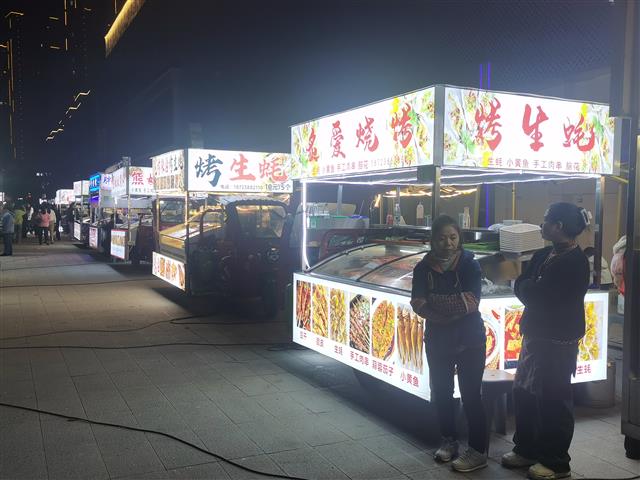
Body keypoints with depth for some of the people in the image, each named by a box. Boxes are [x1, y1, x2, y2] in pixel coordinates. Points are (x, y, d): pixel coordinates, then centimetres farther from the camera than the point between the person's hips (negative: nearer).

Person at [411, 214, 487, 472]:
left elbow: (472, 302, -19)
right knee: (441, 392, 12)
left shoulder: (470, 265, -8)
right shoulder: (424, 268, -2)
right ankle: (448, 440, 30)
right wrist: (455, 304, -23)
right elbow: (418, 305, -12)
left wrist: (432, 302, -19)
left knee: (470, 395, -1)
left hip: (470, 340, -3)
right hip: (438, 340, 3)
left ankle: (478, 451, 8)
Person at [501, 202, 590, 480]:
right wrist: (531, 287, -12)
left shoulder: (574, 262, -18)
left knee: (552, 400, 1)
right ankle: (527, 449, 31)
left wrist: (527, 286, -2)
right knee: (523, 393, 15)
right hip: (536, 334, 9)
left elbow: (535, 295, -21)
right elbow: (521, 285, 7)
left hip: (557, 342, -9)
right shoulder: (545, 255, 11)